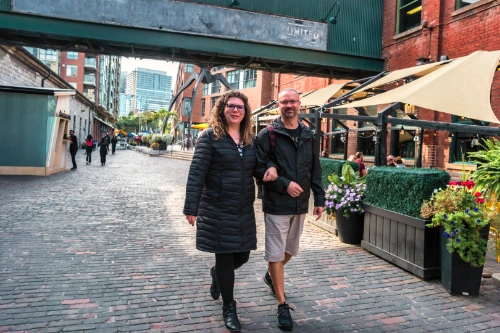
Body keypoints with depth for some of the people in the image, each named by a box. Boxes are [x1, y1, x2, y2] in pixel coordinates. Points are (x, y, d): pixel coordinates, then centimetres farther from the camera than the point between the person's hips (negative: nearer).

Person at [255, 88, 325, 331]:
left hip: (300, 204, 6)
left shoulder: (308, 136, 9)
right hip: (276, 204, -5)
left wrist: (319, 199, 8)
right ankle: (282, 305, 14)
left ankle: (271, 276, 47)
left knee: (290, 250, 19)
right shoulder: (268, 135, -7)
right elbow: (259, 168, -13)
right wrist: (284, 184, -20)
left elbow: (315, 171, 11)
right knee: (276, 253, 1)